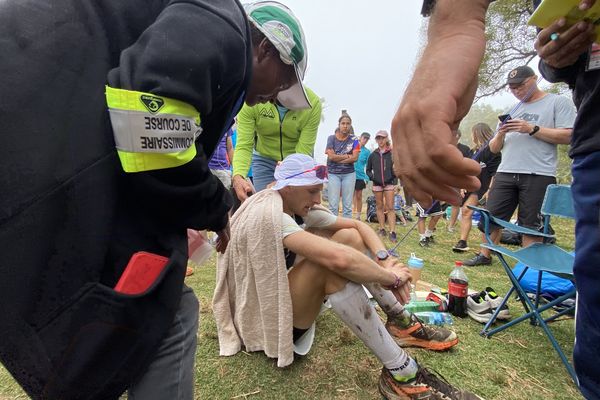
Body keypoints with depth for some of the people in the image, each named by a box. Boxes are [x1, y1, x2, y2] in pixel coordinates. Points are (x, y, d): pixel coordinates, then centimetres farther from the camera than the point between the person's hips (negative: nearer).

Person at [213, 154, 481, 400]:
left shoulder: (298, 208, 0)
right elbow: (338, 259, -39)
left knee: (349, 237, -1)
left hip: (285, 298, 9)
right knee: (332, 262, -34)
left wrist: (385, 259, -16)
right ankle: (400, 375, -23)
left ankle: (401, 323, 3)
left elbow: (358, 225, 1)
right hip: (264, 318, -9)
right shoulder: (267, 214, -28)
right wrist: (391, 277, -23)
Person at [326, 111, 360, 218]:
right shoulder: (331, 138, 2)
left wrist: (337, 159, -9)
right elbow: (331, 156, -9)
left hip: (349, 174, 1)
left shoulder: (354, 139, 3)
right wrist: (347, 156, -5)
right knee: (333, 205, -3)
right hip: (333, 174, -1)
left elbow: (355, 158, -7)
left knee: (347, 205, 4)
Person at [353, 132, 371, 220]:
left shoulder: (367, 151, 5)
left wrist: (367, 178, -2)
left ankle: (358, 217, 16)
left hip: (361, 176, 1)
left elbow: (368, 166, 4)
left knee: (359, 196, 7)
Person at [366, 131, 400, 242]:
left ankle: (392, 232, -8)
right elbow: (368, 169, 13)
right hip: (377, 184, 3)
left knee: (390, 208, -6)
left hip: (389, 183, -3)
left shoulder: (392, 153, 1)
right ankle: (382, 229, 17)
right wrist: (372, 177, -3)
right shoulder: (373, 155, 8)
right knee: (380, 207, 8)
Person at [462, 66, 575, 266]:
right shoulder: (512, 111, 22)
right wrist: (500, 134, -2)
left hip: (538, 175, -5)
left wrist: (532, 129, -11)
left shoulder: (559, 102, 7)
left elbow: (568, 136, -5)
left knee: (531, 226, -1)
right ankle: (484, 255, 17)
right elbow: (494, 149, 19)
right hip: (505, 174, 5)